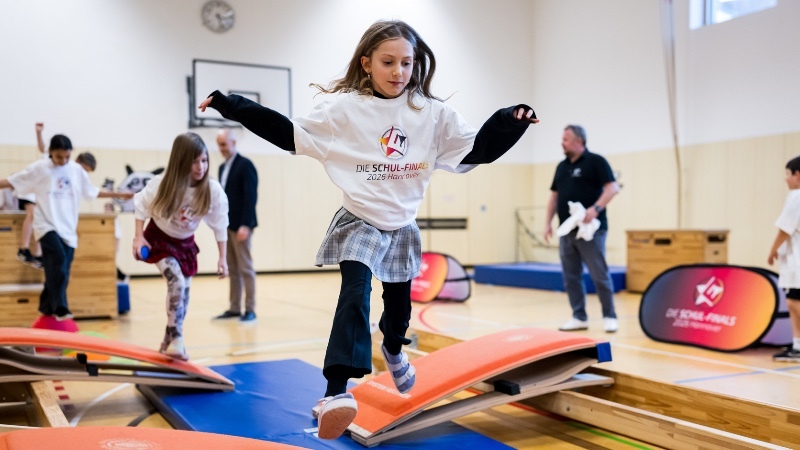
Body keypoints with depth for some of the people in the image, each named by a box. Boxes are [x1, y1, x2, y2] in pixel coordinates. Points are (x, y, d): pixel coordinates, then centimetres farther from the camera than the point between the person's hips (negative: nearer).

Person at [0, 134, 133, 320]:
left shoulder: (77, 170, 7)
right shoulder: (40, 168, -3)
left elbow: (93, 192, 19)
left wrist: (118, 195, 19)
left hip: (68, 229, 4)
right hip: (48, 226, -4)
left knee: (61, 272, 6)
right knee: (59, 261, -26)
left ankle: (47, 308, 25)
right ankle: (60, 308, -25)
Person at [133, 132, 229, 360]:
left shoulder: (213, 190, -24)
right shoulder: (161, 184, -28)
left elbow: (219, 224, -11)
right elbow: (141, 205, -10)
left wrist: (222, 258, -10)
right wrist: (139, 237, -18)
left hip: (186, 243, 4)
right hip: (159, 238, -4)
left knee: (184, 293, 8)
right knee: (176, 283, -24)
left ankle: (168, 343, 27)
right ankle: (176, 340, -12)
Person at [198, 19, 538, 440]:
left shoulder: (433, 113, -3)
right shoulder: (343, 109, -9)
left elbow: (475, 149, 1)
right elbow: (291, 134, -4)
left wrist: (510, 122, -14)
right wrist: (233, 106, -9)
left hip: (403, 227, 4)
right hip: (358, 222, -4)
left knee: (399, 303, 19)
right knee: (354, 294, -26)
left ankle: (393, 350, 55)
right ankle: (336, 392, -31)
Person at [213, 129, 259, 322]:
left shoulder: (245, 165, -8)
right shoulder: (222, 167, 17)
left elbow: (251, 197, -16)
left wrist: (245, 225, -22)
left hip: (240, 225, -8)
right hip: (226, 225, 8)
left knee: (245, 268, -4)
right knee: (232, 269, 9)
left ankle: (250, 309, 0)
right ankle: (234, 308, 13)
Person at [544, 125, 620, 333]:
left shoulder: (596, 162, -4)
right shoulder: (562, 166, 16)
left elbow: (612, 188, -11)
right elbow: (554, 196, 19)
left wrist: (596, 208, -24)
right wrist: (548, 222, 10)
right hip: (567, 230, 7)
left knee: (599, 275, -3)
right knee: (571, 277, 7)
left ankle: (609, 316, 9)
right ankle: (579, 317, 15)